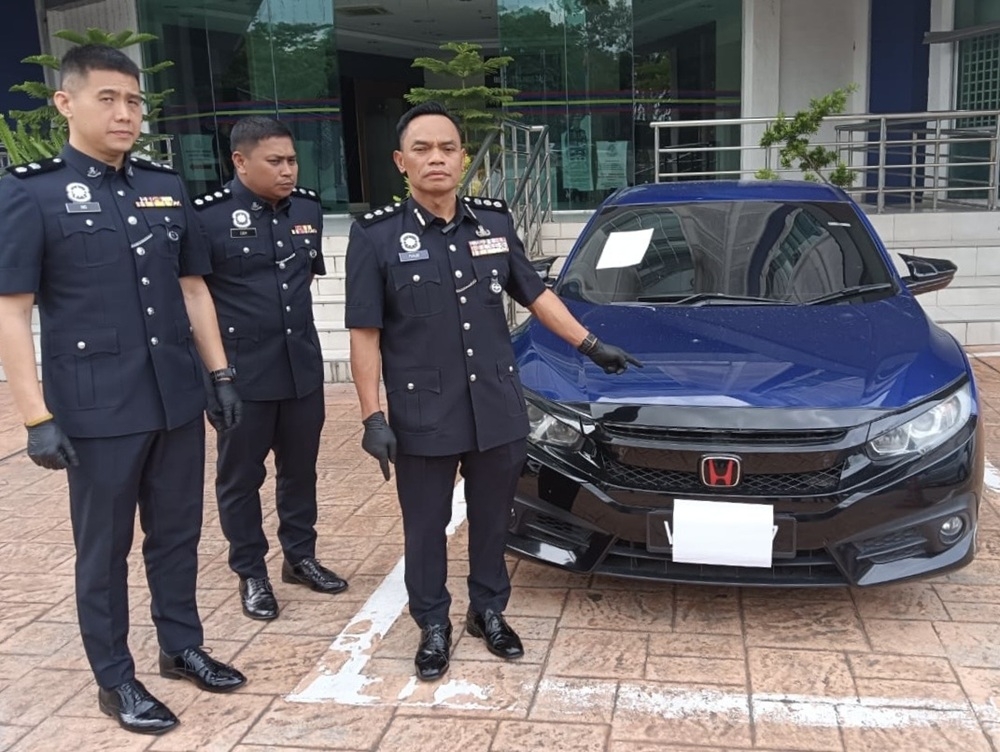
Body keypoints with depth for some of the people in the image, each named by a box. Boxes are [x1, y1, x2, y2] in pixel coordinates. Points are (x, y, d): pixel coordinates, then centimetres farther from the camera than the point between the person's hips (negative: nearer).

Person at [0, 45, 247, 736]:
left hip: (177, 399, 5)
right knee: (104, 548, 9)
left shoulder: (166, 188, 8)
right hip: (97, 409, -4)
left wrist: (221, 374, 11)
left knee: (178, 532, 15)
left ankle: (183, 646, 34)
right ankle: (115, 680, 24)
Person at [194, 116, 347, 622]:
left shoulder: (308, 208, 4)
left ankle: (300, 557, 33)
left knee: (300, 467, 16)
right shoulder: (209, 215, -13)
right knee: (240, 476, 9)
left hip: (303, 364, 5)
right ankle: (251, 574, 24)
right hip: (241, 371, -5)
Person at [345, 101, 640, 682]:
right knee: (426, 527, 11)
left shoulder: (495, 223, 4)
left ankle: (490, 612, 36)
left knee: (493, 520, 16)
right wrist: (373, 415, -11)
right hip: (423, 416, -3)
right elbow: (365, 334, -7)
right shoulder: (377, 236, -7)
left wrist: (592, 345, 13)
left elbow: (535, 294, 15)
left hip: (499, 410, 3)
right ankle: (434, 627, 29)